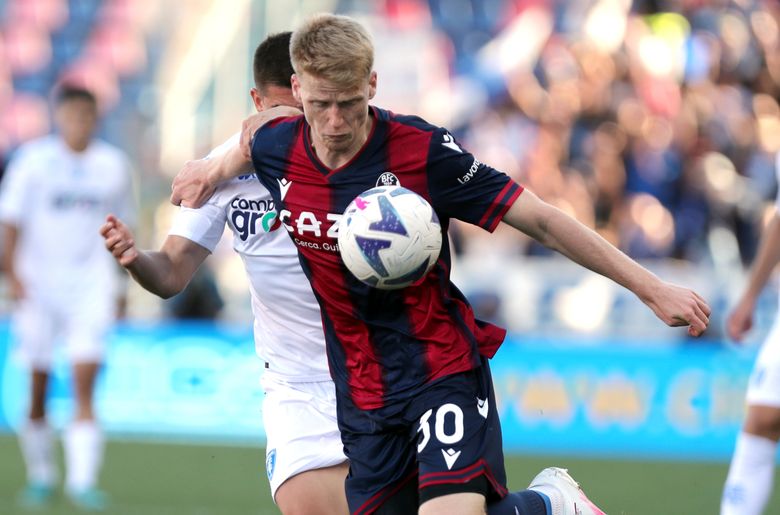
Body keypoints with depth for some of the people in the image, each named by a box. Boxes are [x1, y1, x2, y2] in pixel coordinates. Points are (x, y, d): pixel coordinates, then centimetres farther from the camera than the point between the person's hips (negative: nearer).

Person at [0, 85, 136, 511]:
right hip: (38, 280, -1)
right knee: (37, 387, 5)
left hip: (91, 281, 1)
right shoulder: (34, 159, -2)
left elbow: (121, 224, 16)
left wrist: (121, 283, 15)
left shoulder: (112, 164, 6)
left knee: (85, 387, -11)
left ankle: (82, 479, -14)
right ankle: (41, 475, 21)